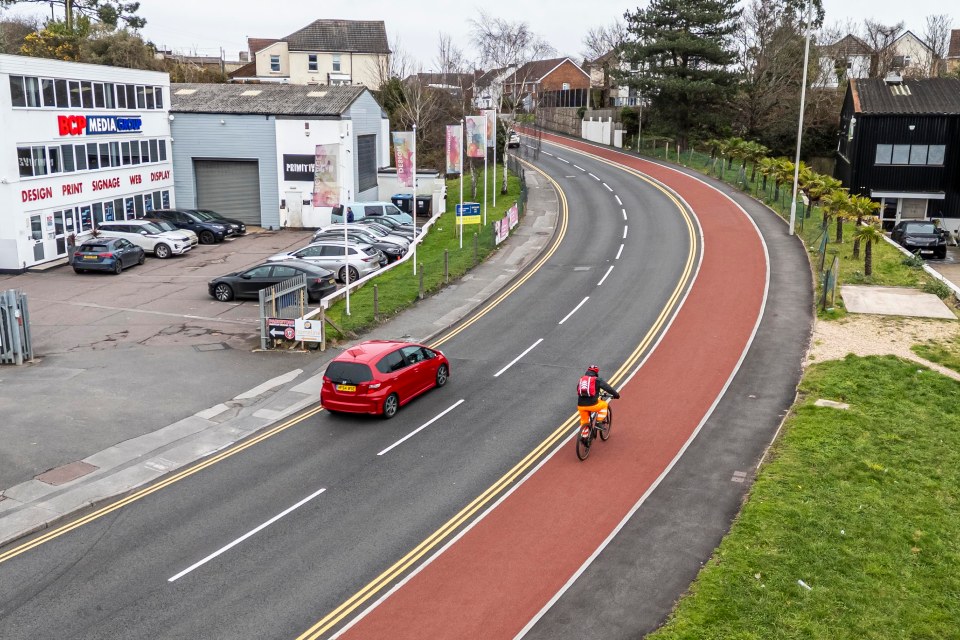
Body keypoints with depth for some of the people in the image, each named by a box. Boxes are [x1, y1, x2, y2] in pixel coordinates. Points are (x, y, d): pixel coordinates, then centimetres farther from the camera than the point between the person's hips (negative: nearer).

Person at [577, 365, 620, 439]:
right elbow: (608, 388, 4)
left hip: (581, 405, 4)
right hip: (592, 405, -4)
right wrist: (616, 395, 20)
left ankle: (584, 435, 22)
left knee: (584, 421, 24)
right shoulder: (597, 380, 5)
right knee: (604, 404, 25)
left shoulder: (581, 379, 18)